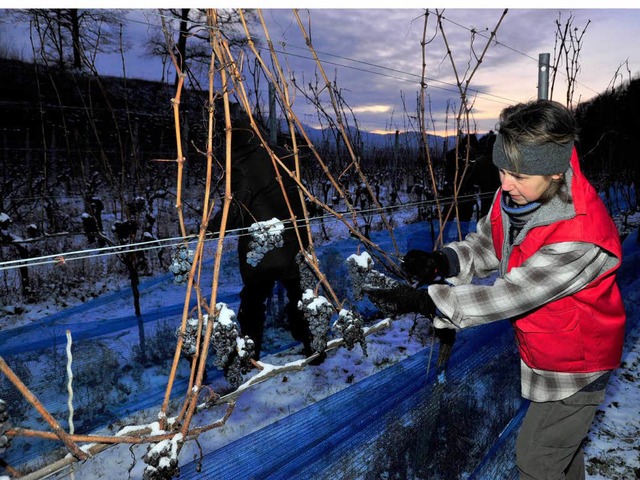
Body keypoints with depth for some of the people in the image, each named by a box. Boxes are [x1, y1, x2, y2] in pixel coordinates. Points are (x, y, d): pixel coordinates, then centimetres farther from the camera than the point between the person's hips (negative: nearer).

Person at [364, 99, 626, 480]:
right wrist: (442, 262, -22)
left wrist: (422, 300, -38)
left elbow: (507, 296, -37)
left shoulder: (582, 238, -37)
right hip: (540, 349, 7)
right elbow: (487, 242, -2)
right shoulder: (516, 193, -15)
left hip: (575, 363, -7)